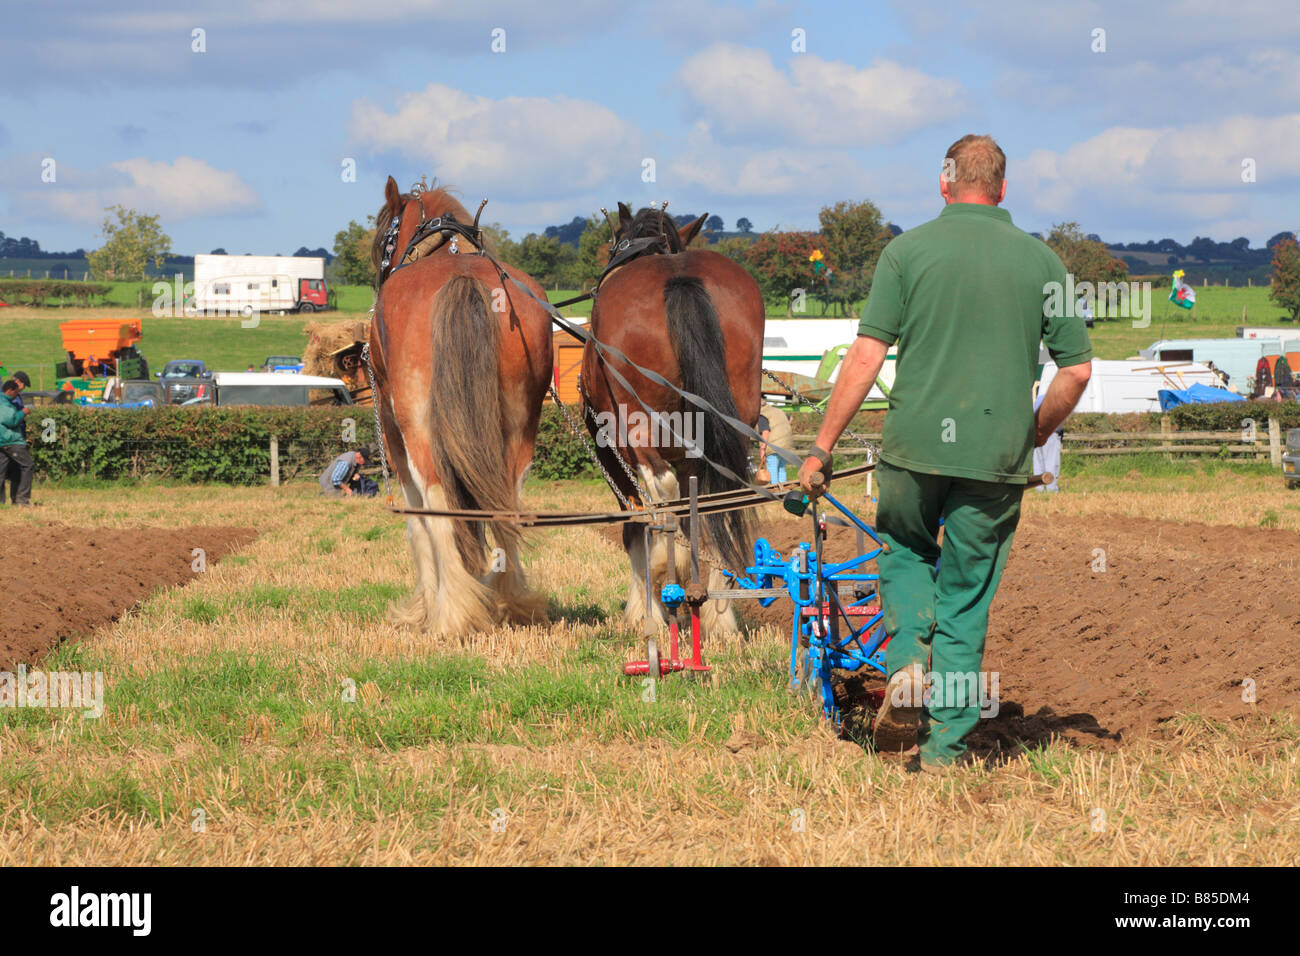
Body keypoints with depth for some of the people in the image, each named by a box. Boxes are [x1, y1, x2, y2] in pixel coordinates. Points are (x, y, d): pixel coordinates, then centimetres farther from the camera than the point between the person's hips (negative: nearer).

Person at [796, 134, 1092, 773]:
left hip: (914, 446, -1)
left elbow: (867, 355, -6)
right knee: (968, 595, 12)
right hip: (997, 460, 1)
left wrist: (822, 447, -1)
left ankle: (907, 658, 1)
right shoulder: (1040, 260, 4)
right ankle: (946, 741, 11)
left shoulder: (908, 250, -1)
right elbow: (1077, 369, 4)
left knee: (903, 549, 26)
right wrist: (1032, 436, 21)